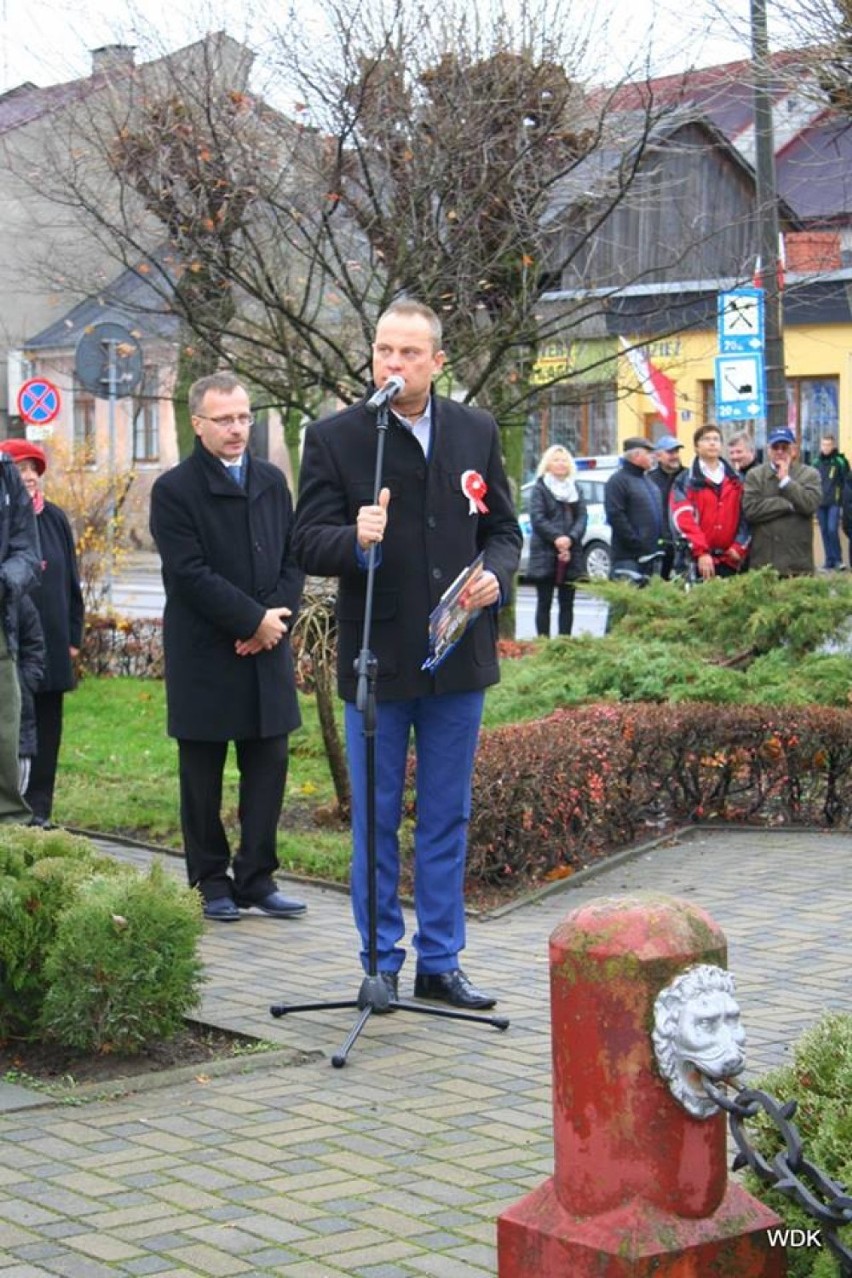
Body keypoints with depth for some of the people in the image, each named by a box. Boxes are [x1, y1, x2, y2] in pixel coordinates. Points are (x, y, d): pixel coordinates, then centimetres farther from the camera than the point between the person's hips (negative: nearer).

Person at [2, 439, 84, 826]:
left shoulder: (55, 519, 8)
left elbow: (71, 583, 11)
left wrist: (73, 635, 8)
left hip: (50, 647, 4)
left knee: (46, 728, 7)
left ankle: (38, 809, 13)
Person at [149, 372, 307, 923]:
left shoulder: (272, 481, 11)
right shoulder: (174, 490, -7)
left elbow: (293, 560, 10)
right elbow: (190, 573, -14)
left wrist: (275, 617, -7)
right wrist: (254, 619, -14)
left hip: (266, 650, 5)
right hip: (204, 656, -4)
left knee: (269, 765, 4)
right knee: (204, 774, 5)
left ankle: (257, 876, 13)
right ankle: (213, 882, 14)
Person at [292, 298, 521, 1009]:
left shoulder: (477, 432, 6)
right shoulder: (333, 438, -5)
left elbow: (502, 528, 13)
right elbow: (308, 545, -8)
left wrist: (495, 576, -8)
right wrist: (356, 541, -29)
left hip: (459, 657, 3)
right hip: (376, 658, -3)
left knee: (447, 819, 11)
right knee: (376, 820, 7)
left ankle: (440, 962, 21)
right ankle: (381, 963, 18)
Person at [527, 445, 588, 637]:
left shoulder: (574, 489, 16)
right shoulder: (540, 488, 1)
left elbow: (582, 517, 6)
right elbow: (537, 518, -9)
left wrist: (570, 538, -11)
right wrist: (556, 538, -18)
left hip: (571, 553, 5)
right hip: (545, 554, -5)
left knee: (567, 603, 5)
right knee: (544, 603, -2)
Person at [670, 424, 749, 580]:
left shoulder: (736, 480, 15)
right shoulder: (685, 481, 3)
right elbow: (683, 520, -9)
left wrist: (739, 546, -5)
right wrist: (701, 552, -18)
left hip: (730, 559, 4)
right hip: (698, 559, -3)